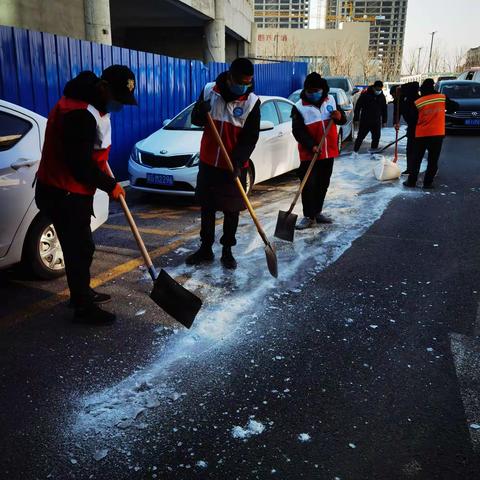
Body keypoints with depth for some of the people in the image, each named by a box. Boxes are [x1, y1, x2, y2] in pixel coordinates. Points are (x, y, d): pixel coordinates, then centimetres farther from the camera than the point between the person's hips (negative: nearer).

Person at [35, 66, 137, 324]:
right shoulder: (80, 114, -26)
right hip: (63, 194, -10)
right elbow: (81, 166, -25)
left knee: (79, 246, 20)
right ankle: (83, 308, 12)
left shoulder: (90, 104, 7)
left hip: (71, 191, 10)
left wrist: (102, 164, 11)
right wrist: (110, 186, -14)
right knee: (80, 248, -1)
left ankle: (82, 293, 37)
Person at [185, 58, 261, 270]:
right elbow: (195, 120, 4)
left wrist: (238, 162, -23)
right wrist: (200, 112, -20)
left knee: (232, 211, 7)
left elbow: (250, 137, -11)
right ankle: (205, 249, 24)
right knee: (206, 207, 11)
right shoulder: (209, 90, -3)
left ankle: (227, 251, 22)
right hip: (208, 162, 2)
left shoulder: (252, 101, -9)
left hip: (235, 167, -2)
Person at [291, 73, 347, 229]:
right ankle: (309, 216, 1)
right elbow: (298, 131, -15)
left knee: (323, 184, 14)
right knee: (309, 185, -9)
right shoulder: (299, 107, -9)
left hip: (329, 152, 5)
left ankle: (317, 212, 28)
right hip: (309, 154, -5)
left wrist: (340, 116, -11)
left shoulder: (330, 100, 6)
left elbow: (342, 121, 14)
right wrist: (312, 146, -28)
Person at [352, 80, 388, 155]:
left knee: (376, 137, 3)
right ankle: (355, 151, 10)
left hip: (376, 122, 4)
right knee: (360, 136, 0)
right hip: (365, 121, -4)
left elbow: (384, 109, 16)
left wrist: (384, 121, 14)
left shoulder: (382, 97, 6)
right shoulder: (365, 95, -8)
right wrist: (356, 119, -8)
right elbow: (358, 107, -6)